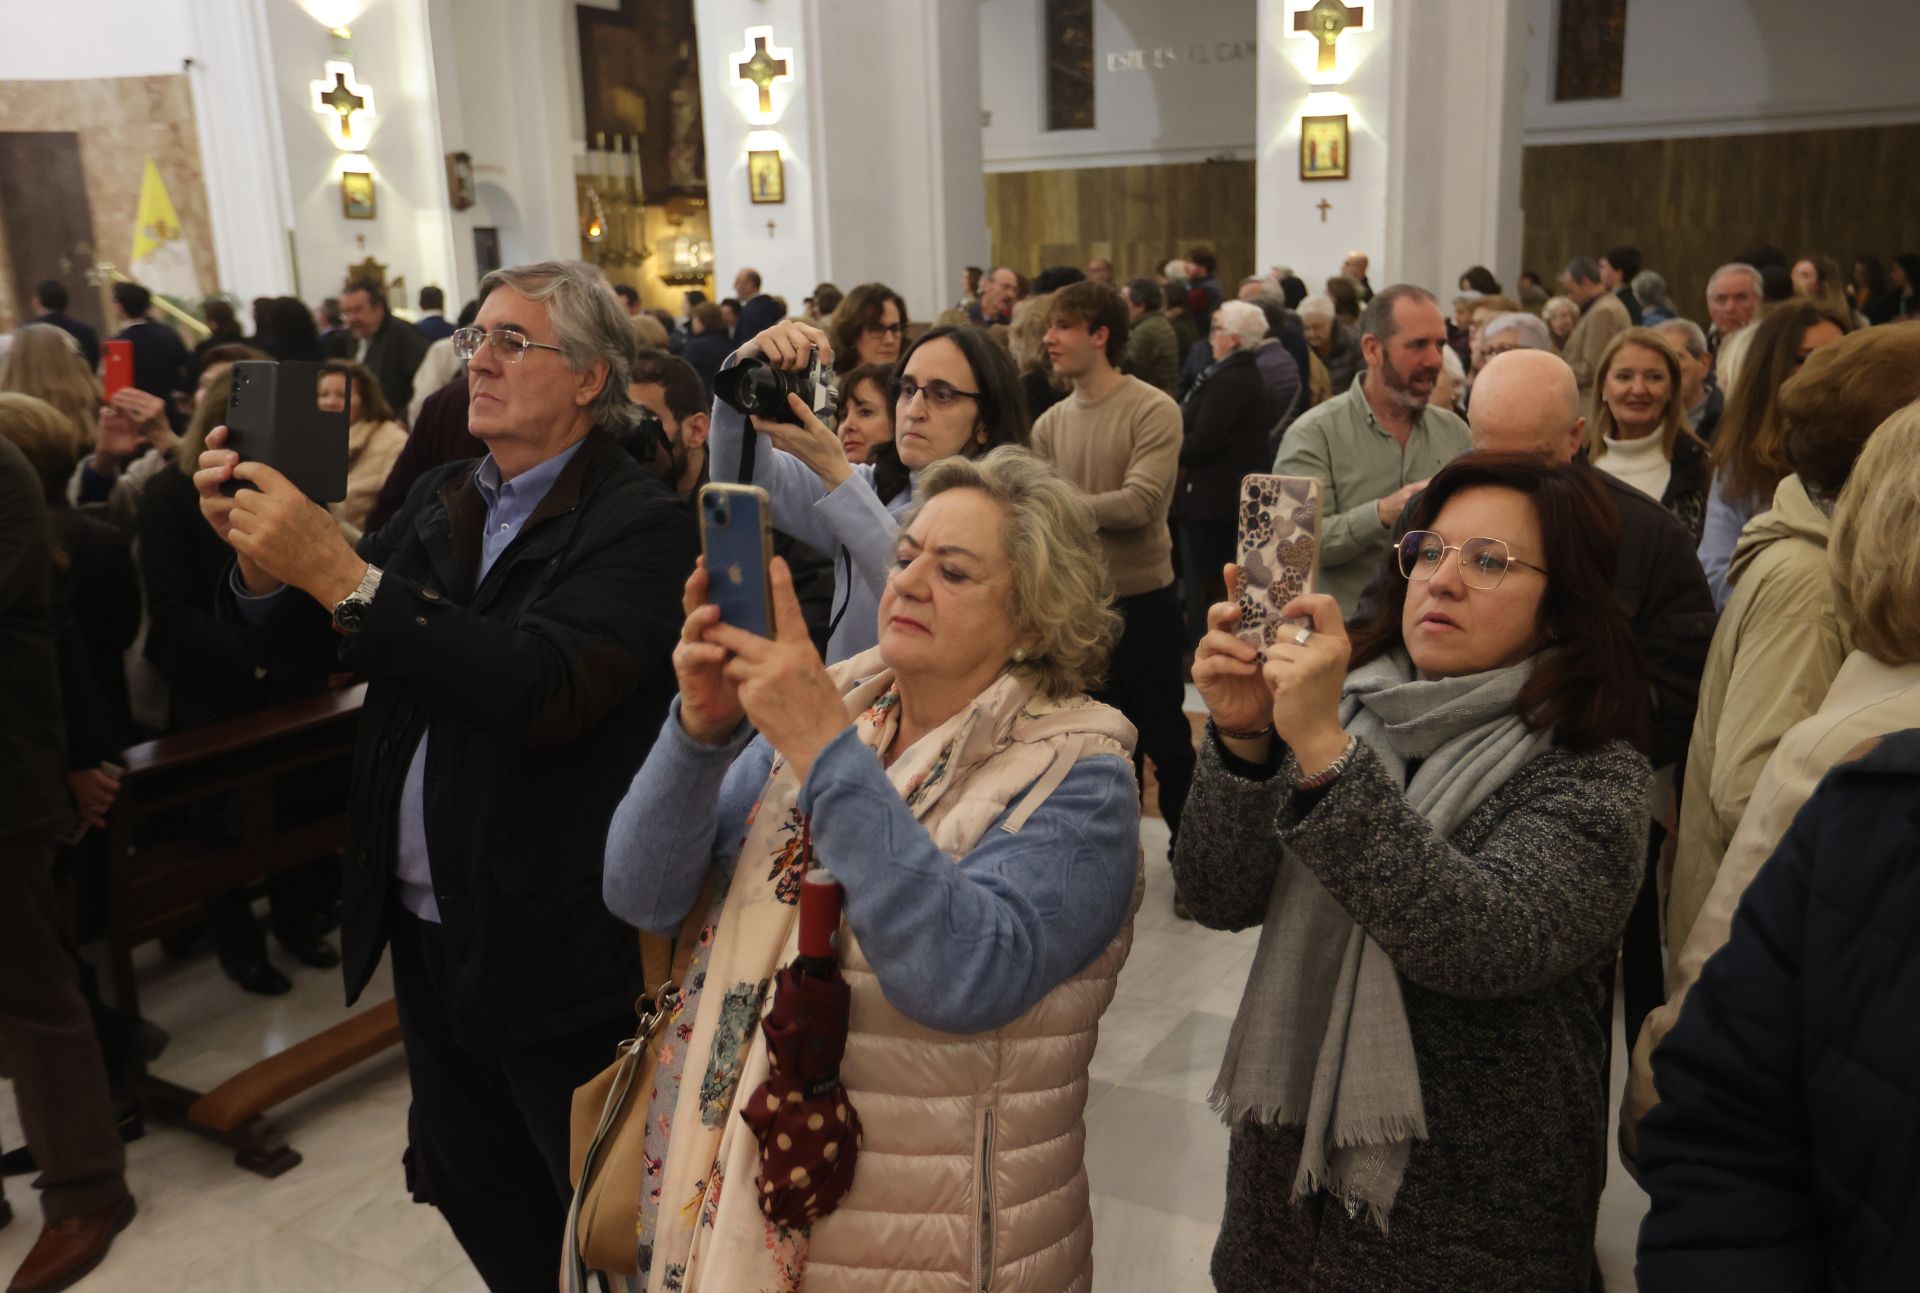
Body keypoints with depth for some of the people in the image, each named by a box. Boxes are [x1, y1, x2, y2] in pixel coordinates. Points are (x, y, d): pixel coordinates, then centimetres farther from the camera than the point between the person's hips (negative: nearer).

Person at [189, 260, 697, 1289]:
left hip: (554, 942, -7)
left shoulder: (641, 525, -16)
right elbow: (314, 639, 8)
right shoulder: (441, 501, 7)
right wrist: (258, 549, -13)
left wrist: (344, 575, -33)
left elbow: (544, 690, -30)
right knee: (468, 1181, 23)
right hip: (428, 926, 7)